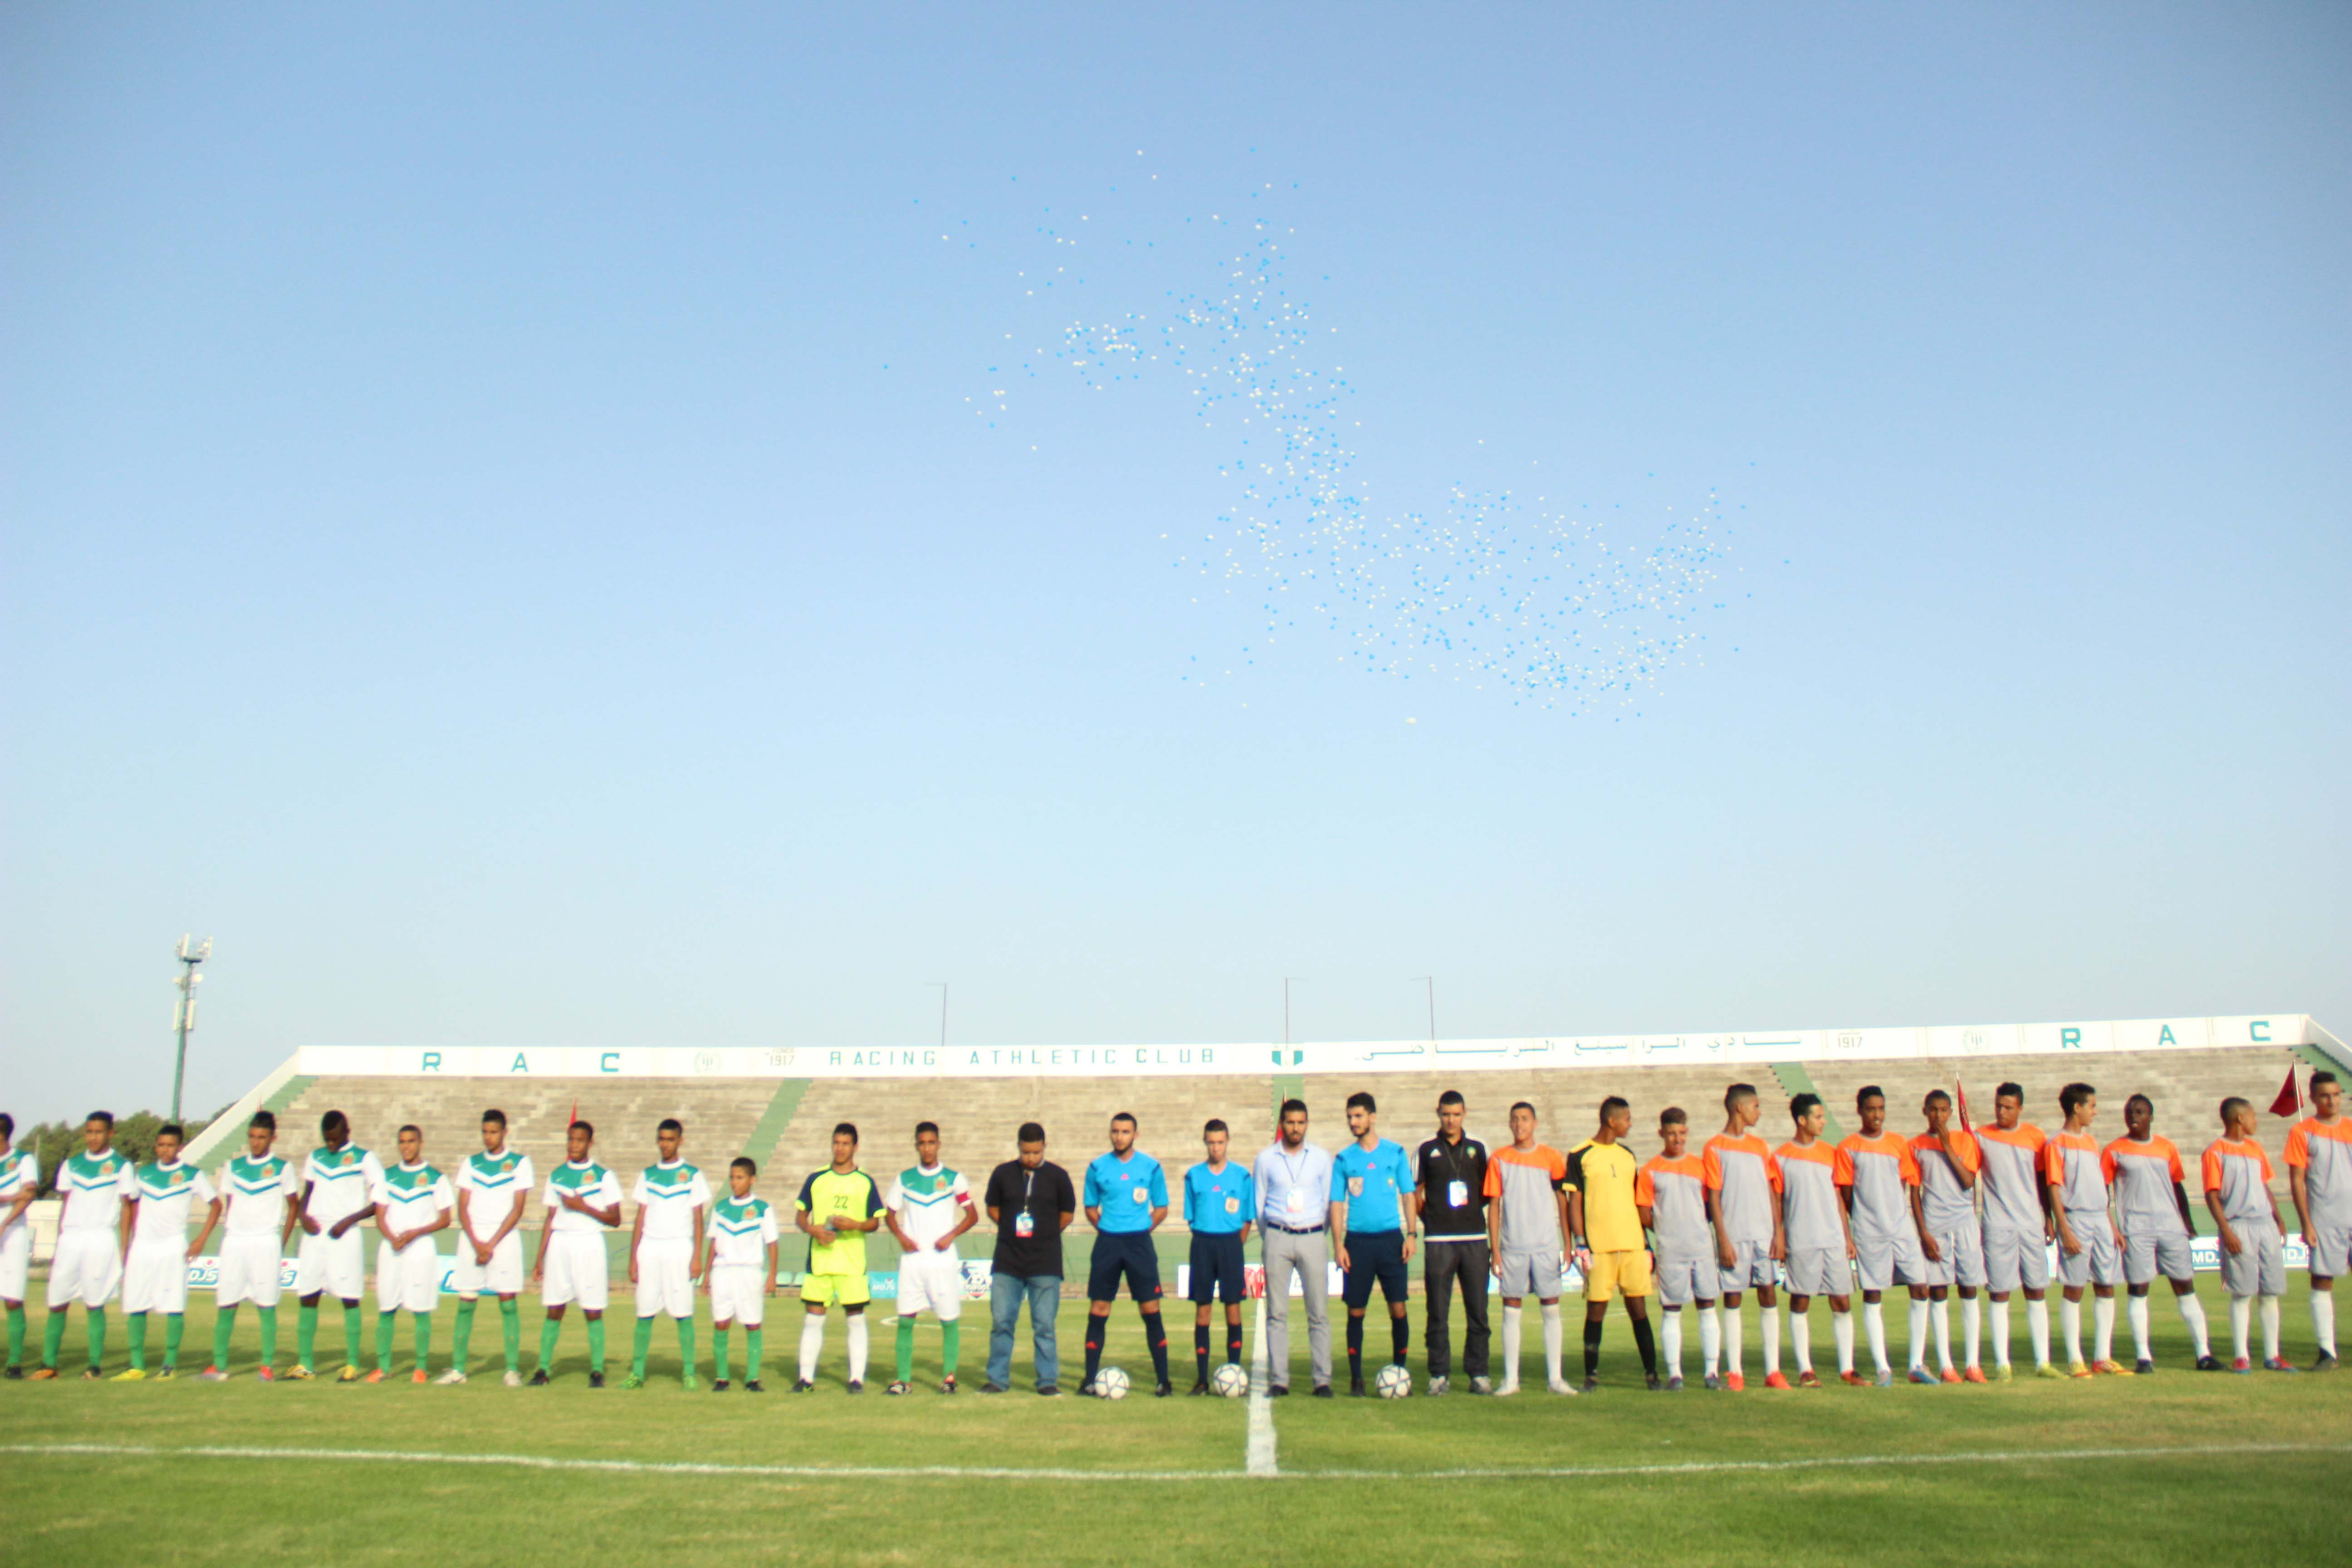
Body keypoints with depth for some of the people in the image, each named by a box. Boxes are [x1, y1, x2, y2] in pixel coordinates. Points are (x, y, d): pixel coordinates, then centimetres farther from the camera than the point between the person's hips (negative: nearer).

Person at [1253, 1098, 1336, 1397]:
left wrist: (1320, 1237, 9)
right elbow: (1258, 1202, 10)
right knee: (1277, 1313, -1)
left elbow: (1329, 1201, 11)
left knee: (1319, 1314, -2)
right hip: (1278, 1238, 0)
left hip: (1313, 1238, 0)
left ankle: (1323, 1380, 2)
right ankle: (1278, 1380, 3)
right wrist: (1269, 1237, 9)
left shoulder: (1321, 1157, 7)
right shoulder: (1266, 1158, 5)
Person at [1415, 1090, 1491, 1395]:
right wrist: (1431, 1219, 0)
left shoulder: (1478, 1149, 11)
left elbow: (1488, 1192, 17)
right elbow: (1415, 1194, 8)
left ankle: (1478, 1373, 10)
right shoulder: (1426, 1150, 6)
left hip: (1475, 1239, 2)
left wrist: (1471, 1208, 4)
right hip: (1438, 1241, -1)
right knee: (1437, 1313, 0)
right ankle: (1439, 1374, 6)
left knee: (1478, 1311, 2)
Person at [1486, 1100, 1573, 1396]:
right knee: (1511, 1310, 2)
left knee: (1551, 1309, 2)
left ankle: (1554, 1377, 9)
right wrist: (1495, 1250, -1)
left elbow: (1563, 1202, 7)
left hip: (1546, 1246, 0)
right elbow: (1494, 1206, 4)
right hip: (1512, 1247, 0)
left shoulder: (1551, 1157, 3)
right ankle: (1511, 1379, 8)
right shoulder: (1499, 1160, 3)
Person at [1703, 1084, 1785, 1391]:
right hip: (1734, 1236, -4)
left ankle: (1773, 1370, 7)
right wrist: (1723, 1240, -11)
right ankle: (1734, 1372, 6)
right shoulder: (1714, 1148, -2)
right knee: (1732, 1299, 0)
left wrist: (1779, 1233, 3)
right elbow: (1713, 1198, -5)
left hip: (1764, 1235, 4)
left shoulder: (1760, 1146, 13)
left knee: (1769, 1295, 2)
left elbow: (1772, 1192, 12)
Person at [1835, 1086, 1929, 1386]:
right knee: (1872, 1296, 0)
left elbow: (1907, 1187, 12)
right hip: (1869, 1234, -3)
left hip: (1902, 1228, 3)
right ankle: (1883, 1367, 6)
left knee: (1920, 1289, -1)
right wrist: (1848, 1235, 0)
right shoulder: (1848, 1148, 0)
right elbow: (1845, 1196, 1)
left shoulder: (1899, 1145, 8)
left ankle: (1917, 1364, 9)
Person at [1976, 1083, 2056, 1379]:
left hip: (2032, 1224, 2)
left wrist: (2049, 1219, 11)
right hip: (1998, 1227, -2)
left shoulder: (2035, 1137, 6)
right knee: (2000, 1294, -2)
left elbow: (2044, 1181, 12)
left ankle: (2042, 1362, 13)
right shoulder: (1981, 1137, 1)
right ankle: (2002, 1364, 1)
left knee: (2037, 1291, 6)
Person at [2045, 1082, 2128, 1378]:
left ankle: (2103, 1358, 14)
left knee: (2107, 1288, 7)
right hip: (2076, 1219, -7)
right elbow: (2054, 1190, -10)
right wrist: (2065, 1231, -17)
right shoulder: (2057, 1144, -6)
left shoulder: (2091, 1142, 16)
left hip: (2101, 1220, 7)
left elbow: (2099, 1188, 20)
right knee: (2074, 1290, -3)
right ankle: (2075, 1360, 1)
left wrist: (2114, 1226, 15)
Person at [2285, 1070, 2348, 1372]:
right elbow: (2297, 1181, -2)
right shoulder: (2302, 1132, 0)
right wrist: (2306, 1224, -9)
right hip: (2324, 1220, -3)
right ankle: (2327, 1352, 3)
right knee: (2322, 1282, -2)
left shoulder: (2350, 1128, 10)